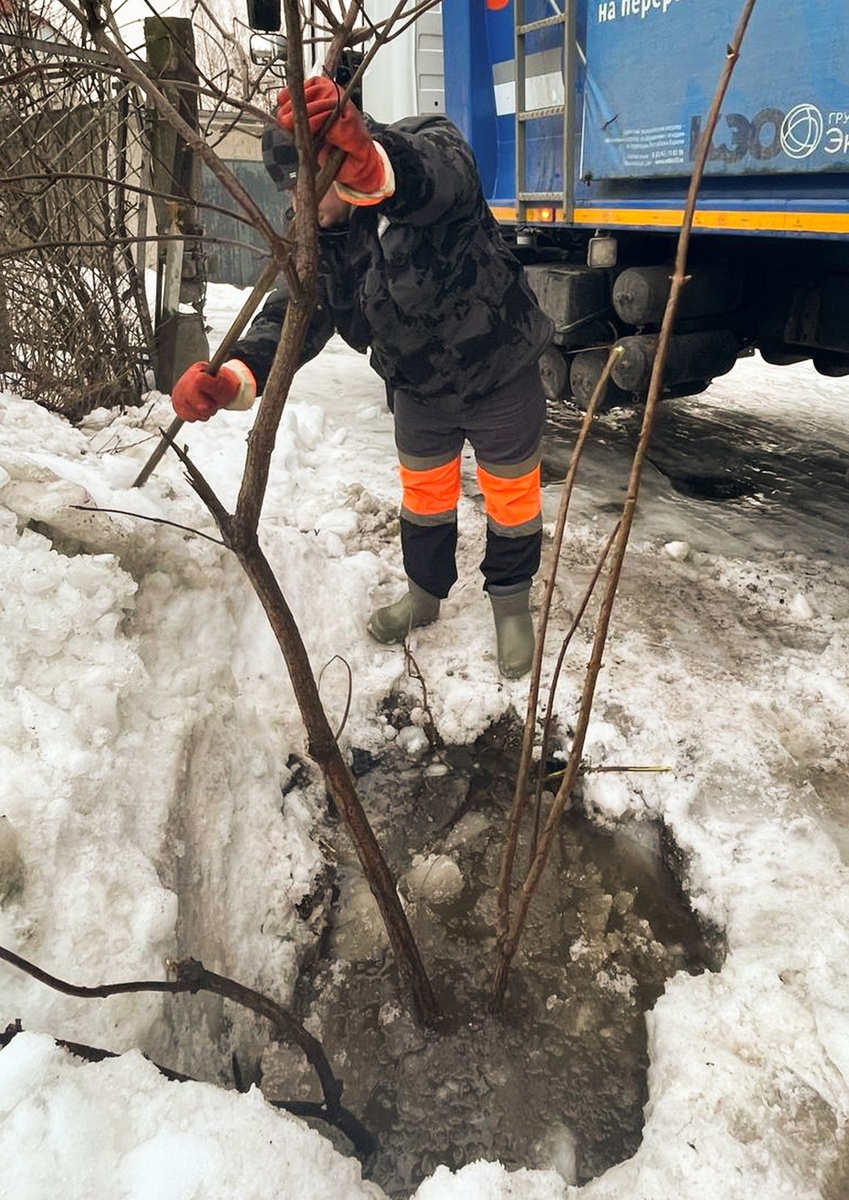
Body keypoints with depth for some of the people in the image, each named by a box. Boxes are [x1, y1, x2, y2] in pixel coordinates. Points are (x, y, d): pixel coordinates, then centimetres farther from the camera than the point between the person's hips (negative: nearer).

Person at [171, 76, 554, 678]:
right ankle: (425, 593, 46)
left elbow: (434, 181, -51)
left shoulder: (431, 150, -25)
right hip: (419, 387, 5)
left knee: (511, 494, 11)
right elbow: (293, 315, -21)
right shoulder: (321, 237, -9)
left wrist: (362, 155, -73)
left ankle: (512, 605, 36)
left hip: (500, 376, -5)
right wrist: (230, 376, -40)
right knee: (424, 492, 20)